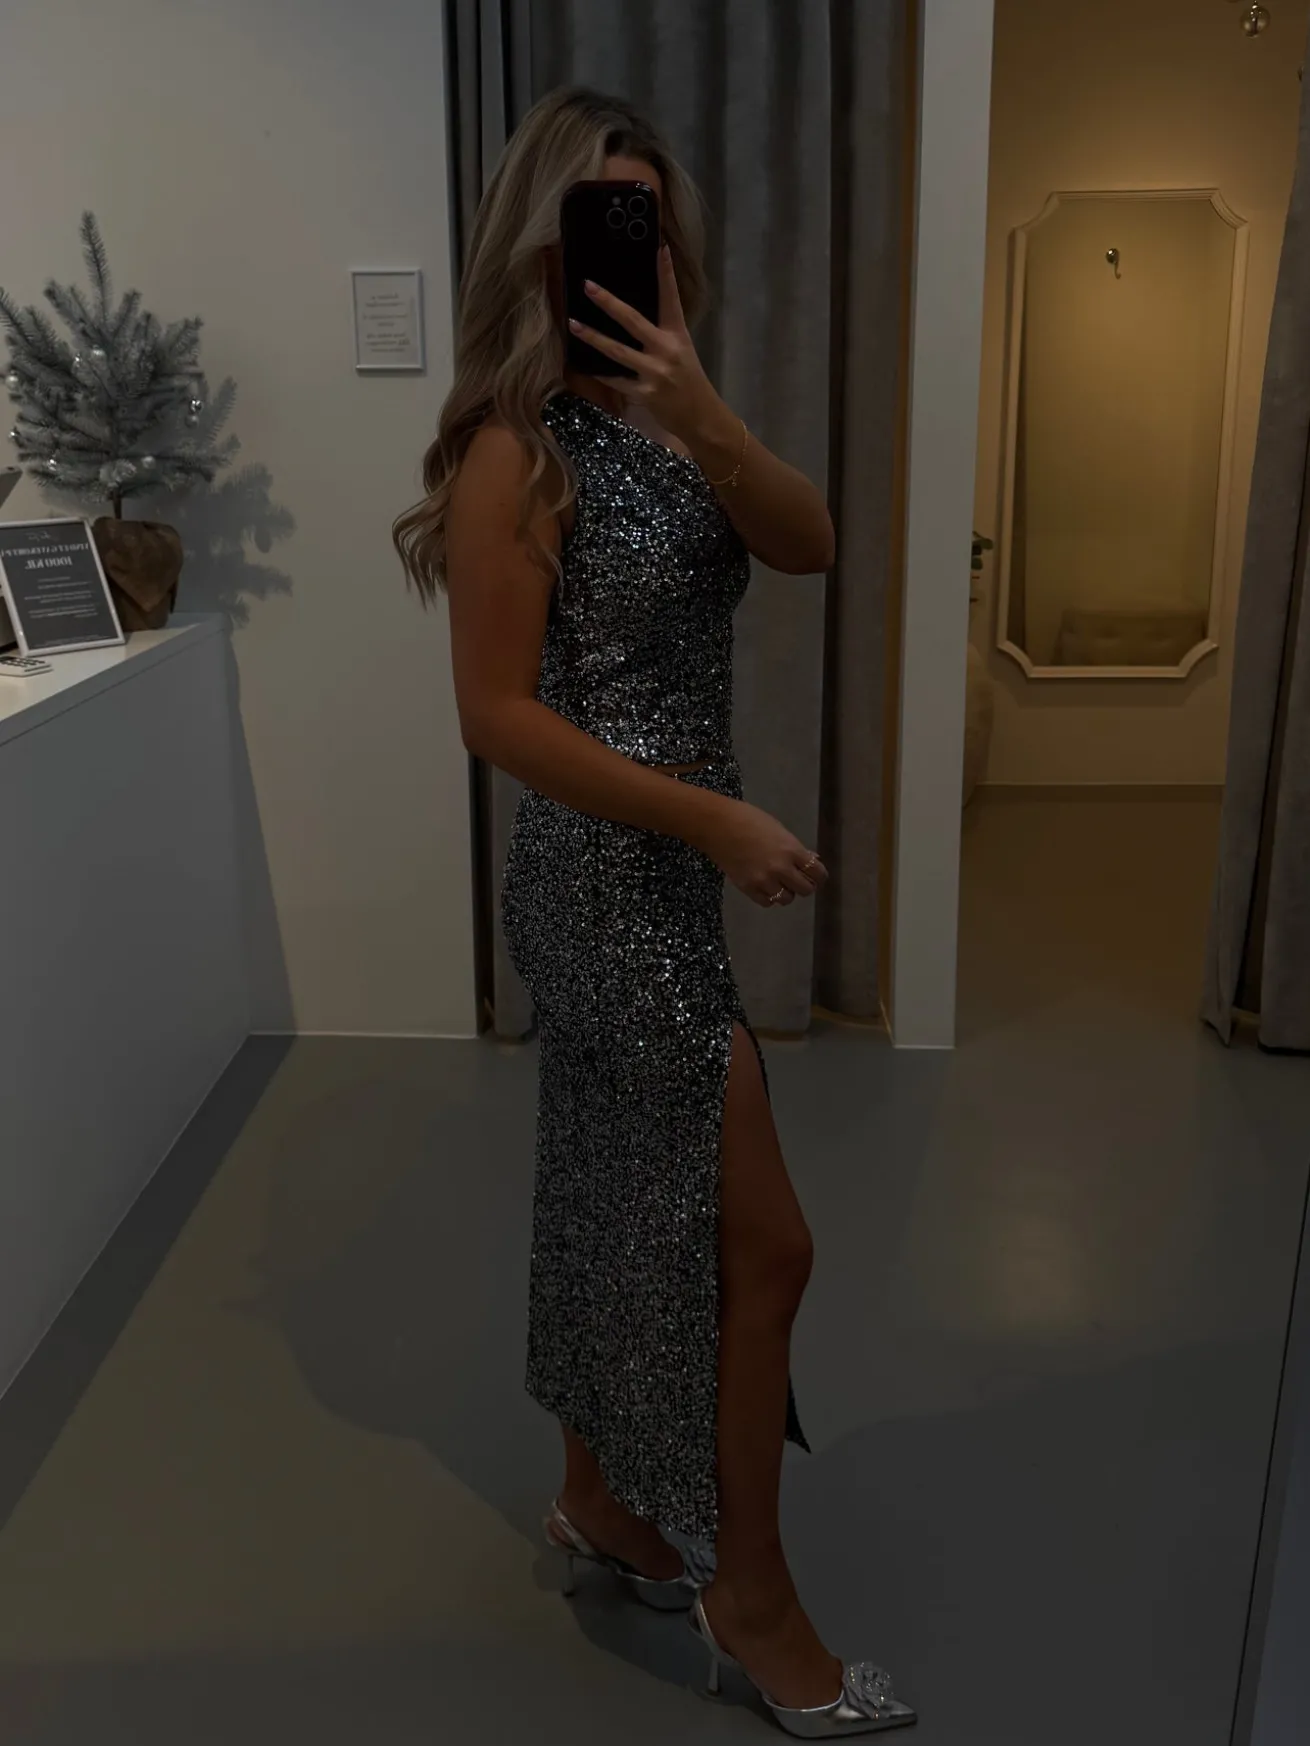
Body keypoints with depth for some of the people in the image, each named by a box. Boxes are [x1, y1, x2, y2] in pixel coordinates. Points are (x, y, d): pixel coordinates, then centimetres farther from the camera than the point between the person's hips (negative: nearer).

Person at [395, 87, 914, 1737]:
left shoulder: (663, 420, 8)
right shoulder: (518, 446, -14)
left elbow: (812, 545, -6)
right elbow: (499, 712, -17)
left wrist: (707, 419, -23)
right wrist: (718, 821, -19)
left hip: (677, 870, 8)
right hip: (607, 879, -8)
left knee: (624, 1197, 19)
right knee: (762, 1240, 0)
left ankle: (602, 1499, 38)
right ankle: (749, 1586, 19)